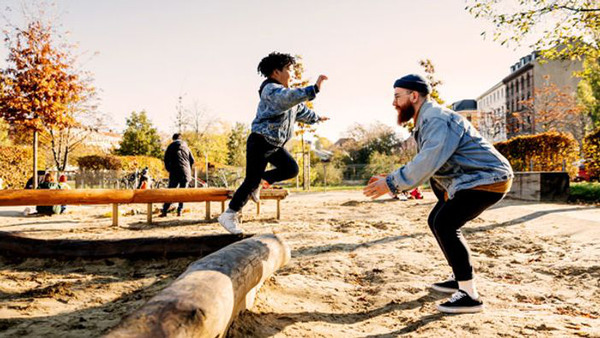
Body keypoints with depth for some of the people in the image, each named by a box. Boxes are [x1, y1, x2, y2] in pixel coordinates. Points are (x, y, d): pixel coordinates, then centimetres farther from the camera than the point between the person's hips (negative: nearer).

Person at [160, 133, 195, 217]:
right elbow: (192, 160, 11)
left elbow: (166, 160, 3)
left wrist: (169, 170, 15)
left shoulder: (170, 147, 8)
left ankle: (164, 211, -4)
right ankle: (180, 211, 3)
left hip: (175, 173, -1)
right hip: (186, 173, 2)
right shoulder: (186, 147, 13)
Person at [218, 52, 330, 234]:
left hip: (275, 144, 9)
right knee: (252, 180, -8)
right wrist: (314, 89, -46)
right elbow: (288, 98, -40)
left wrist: (316, 118, 44)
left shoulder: (287, 92, 14)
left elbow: (301, 109, 32)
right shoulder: (270, 89, -17)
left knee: (291, 169, 3)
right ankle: (229, 215, 3)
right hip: (260, 142, -9)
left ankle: (258, 181, 18)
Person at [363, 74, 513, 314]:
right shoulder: (426, 121, 13)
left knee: (445, 224, -20)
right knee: (437, 221, 14)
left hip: (489, 179, -11)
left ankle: (470, 296, -14)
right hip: (471, 179, 11)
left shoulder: (437, 119, -20)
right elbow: (427, 163, 10)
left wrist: (391, 183, -31)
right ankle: (459, 279, 25)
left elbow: (428, 162, -34)